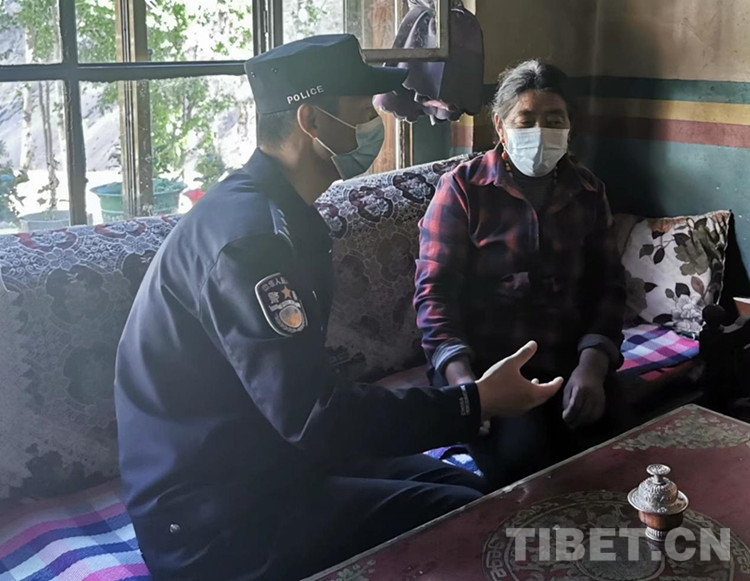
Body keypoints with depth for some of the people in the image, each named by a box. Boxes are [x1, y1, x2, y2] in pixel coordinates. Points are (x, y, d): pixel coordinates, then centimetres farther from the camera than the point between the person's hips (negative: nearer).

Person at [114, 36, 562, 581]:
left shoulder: (282, 213, 9)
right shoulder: (245, 232, -23)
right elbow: (310, 415, -26)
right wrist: (474, 402, -19)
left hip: (260, 459, 10)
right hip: (209, 512, -10)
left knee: (468, 487, 6)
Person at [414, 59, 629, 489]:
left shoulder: (588, 191, 13)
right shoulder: (462, 188, 0)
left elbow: (607, 285, 9)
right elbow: (434, 291, -7)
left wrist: (592, 366, -10)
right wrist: (462, 380, -22)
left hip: (570, 360, 4)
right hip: (484, 361, -3)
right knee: (522, 455, -30)